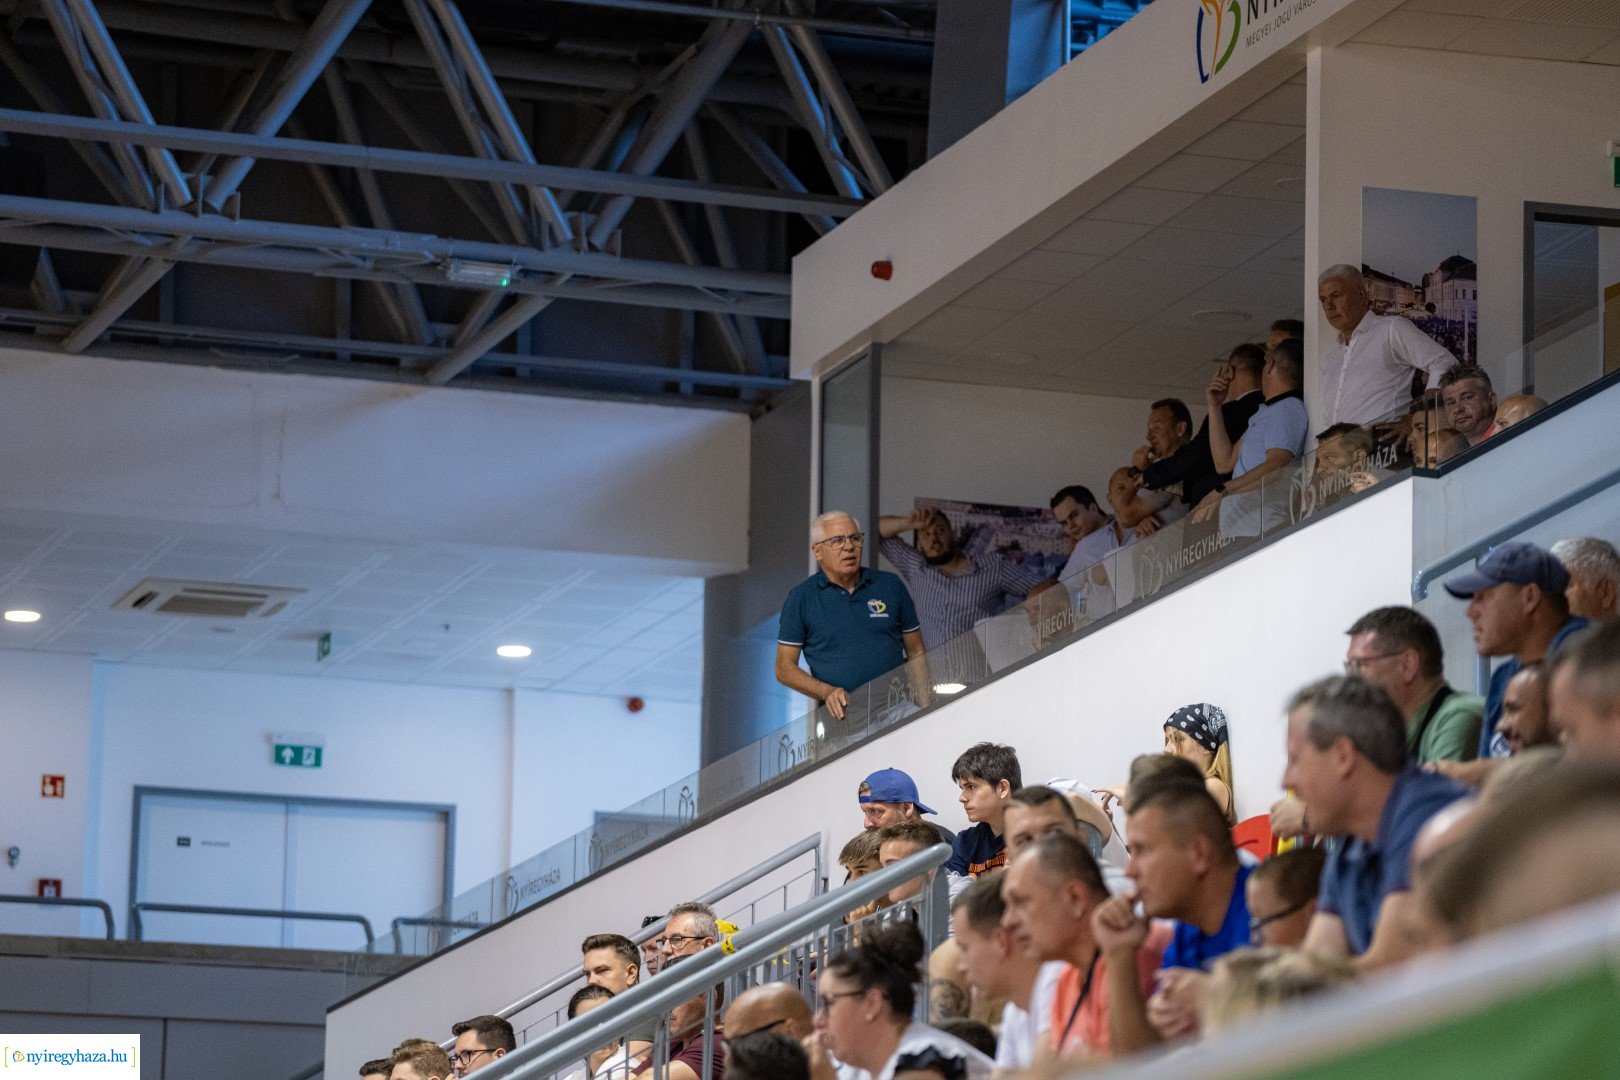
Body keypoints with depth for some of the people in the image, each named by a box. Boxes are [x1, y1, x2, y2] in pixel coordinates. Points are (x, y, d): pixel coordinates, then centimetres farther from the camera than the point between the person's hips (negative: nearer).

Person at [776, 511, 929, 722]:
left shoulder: (891, 586, 14)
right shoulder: (801, 598, 8)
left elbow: (916, 654, 16)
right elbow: (784, 668, 7)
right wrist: (827, 692, -10)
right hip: (839, 714, -1)